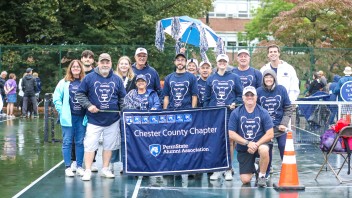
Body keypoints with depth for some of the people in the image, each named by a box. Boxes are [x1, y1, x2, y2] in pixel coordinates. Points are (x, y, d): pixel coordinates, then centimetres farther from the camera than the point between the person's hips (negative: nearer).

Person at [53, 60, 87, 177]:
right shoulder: (64, 82, 2)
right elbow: (56, 98, 2)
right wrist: (61, 111, -5)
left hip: (82, 117, 1)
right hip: (68, 117, -1)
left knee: (80, 142, 7)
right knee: (67, 142, 3)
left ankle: (79, 166, 15)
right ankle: (68, 167, 8)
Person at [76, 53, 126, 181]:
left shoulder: (117, 79, 7)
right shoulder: (89, 78, -1)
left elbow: (122, 98, 14)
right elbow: (80, 94, 2)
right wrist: (88, 105, -11)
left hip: (112, 120, 3)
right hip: (94, 119, -3)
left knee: (109, 145, 9)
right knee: (90, 145, -6)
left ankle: (105, 169, 20)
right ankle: (87, 171, 0)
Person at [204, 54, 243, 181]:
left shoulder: (234, 78, 6)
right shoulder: (211, 79, 11)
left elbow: (240, 94, 6)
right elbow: (207, 98, 10)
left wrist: (235, 103, -11)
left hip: (230, 114, -1)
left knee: (229, 142, 0)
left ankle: (229, 170, 7)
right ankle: (216, 170, 9)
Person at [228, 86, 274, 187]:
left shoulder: (263, 112, -7)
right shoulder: (236, 113, -6)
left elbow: (270, 134, -10)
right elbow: (231, 134, -9)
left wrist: (256, 145, -21)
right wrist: (248, 143, -19)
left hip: (259, 144, -1)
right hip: (243, 148, 1)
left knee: (264, 150, -39)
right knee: (245, 180, -8)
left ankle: (262, 176, -12)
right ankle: (252, 168, 31)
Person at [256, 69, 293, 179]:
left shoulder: (281, 90, 1)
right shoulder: (259, 91, -1)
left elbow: (288, 108, 3)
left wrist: (284, 123, -5)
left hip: (280, 127, 0)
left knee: (284, 148, -3)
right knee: (267, 149, 1)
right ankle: (266, 173, 15)